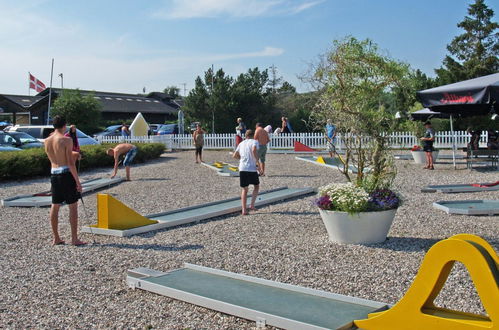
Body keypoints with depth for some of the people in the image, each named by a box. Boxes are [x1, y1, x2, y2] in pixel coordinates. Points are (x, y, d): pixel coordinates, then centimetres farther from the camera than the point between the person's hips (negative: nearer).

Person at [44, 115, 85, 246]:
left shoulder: (47, 141, 7)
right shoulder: (66, 140, -11)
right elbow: (71, 163, -15)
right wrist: (77, 181, -11)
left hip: (53, 174, 6)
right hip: (66, 174, -6)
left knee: (55, 206, 12)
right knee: (73, 206, 1)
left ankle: (56, 238, 19)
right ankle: (74, 239, 3)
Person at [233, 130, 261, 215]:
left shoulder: (241, 143, 17)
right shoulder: (254, 142, 2)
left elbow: (234, 156, 19)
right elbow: (254, 150, -19)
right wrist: (257, 160, -8)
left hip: (242, 169, 4)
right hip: (252, 168, -4)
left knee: (244, 189, 12)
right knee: (256, 186, 17)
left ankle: (244, 210, 5)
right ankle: (252, 205, 5)